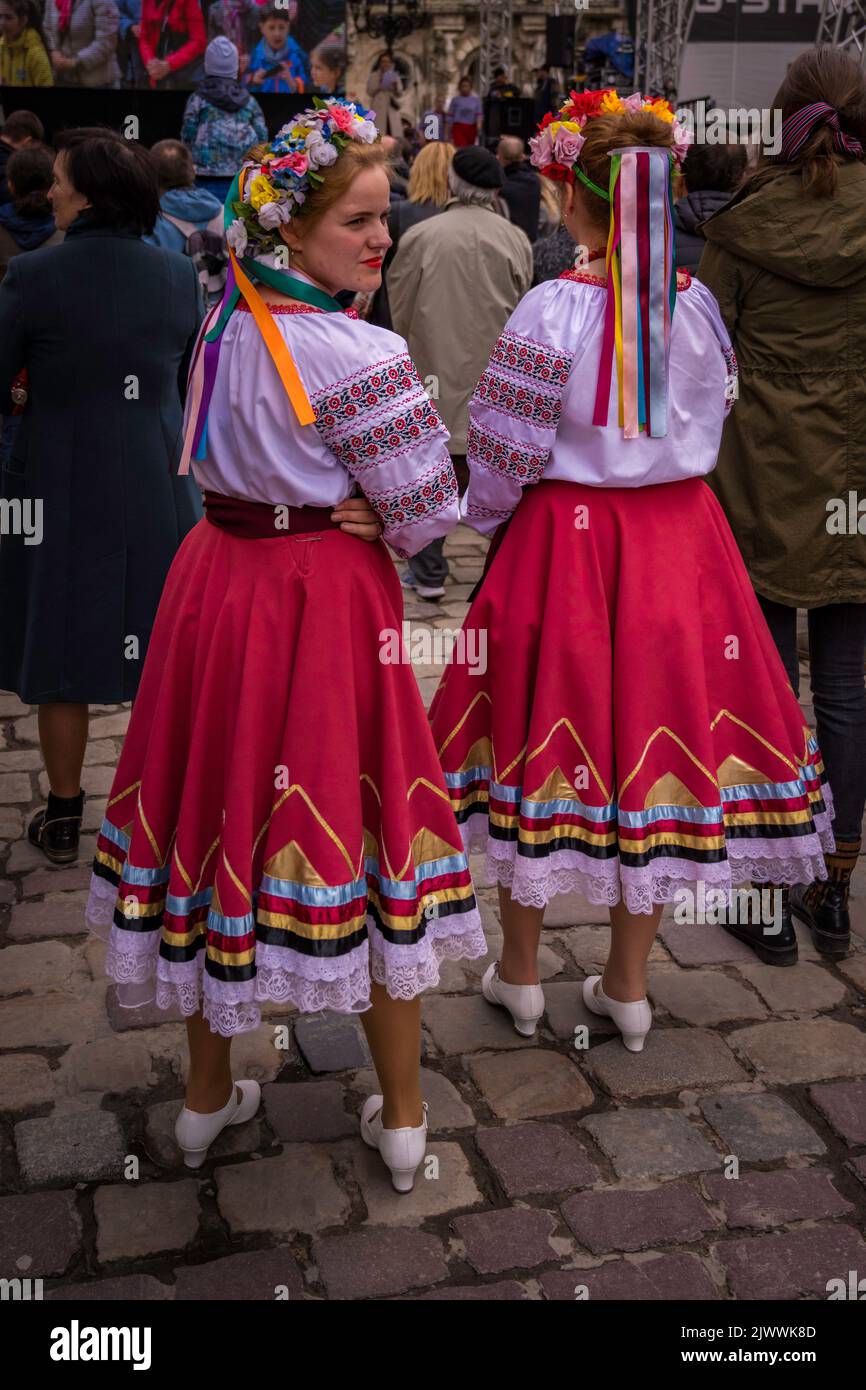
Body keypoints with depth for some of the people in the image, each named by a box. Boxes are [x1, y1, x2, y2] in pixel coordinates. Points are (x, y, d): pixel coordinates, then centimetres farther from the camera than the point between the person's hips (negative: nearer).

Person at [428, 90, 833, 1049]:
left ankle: (519, 973, 27)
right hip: (679, 538, 4)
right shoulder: (697, 306, -2)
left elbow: (501, 451, -9)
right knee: (653, 731, 12)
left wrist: (488, 519, 10)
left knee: (549, 734, 10)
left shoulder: (552, 310, -14)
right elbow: (708, 429, 9)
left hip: (561, 542, -3)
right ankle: (627, 987, 25)